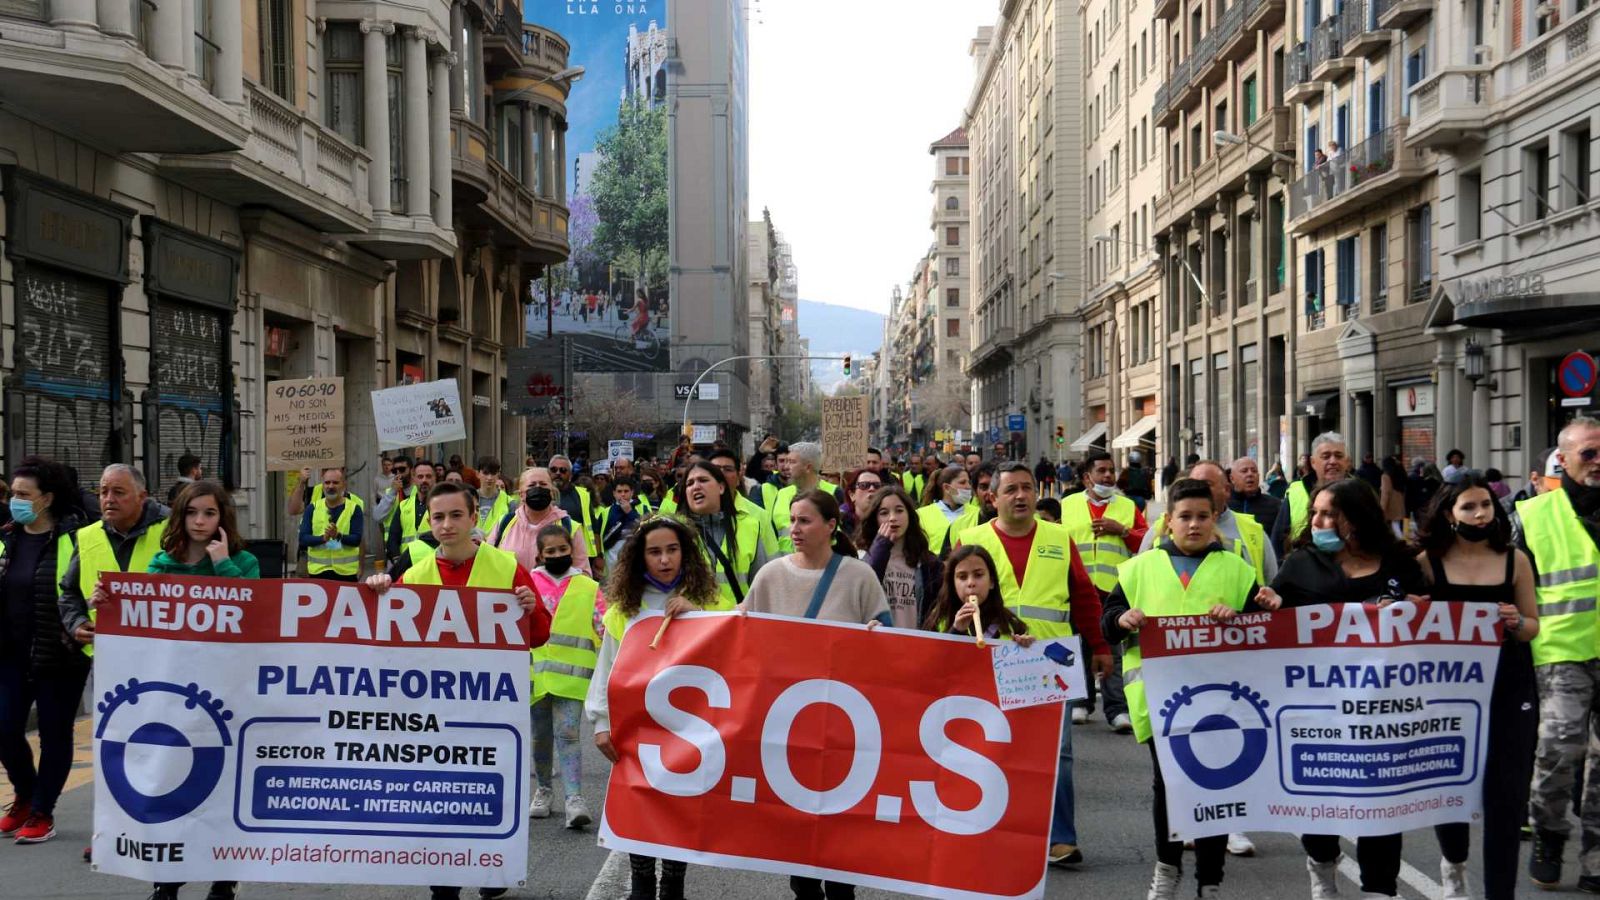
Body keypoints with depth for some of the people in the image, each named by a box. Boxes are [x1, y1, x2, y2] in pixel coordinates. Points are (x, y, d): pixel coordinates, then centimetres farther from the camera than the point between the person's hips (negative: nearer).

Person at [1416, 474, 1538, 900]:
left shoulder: (1515, 560, 2)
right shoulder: (1428, 562, -2)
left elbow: (1534, 626, 7)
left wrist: (1515, 623, -14)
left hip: (1509, 687, 1)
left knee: (1505, 793, 0)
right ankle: (1453, 862, 38)